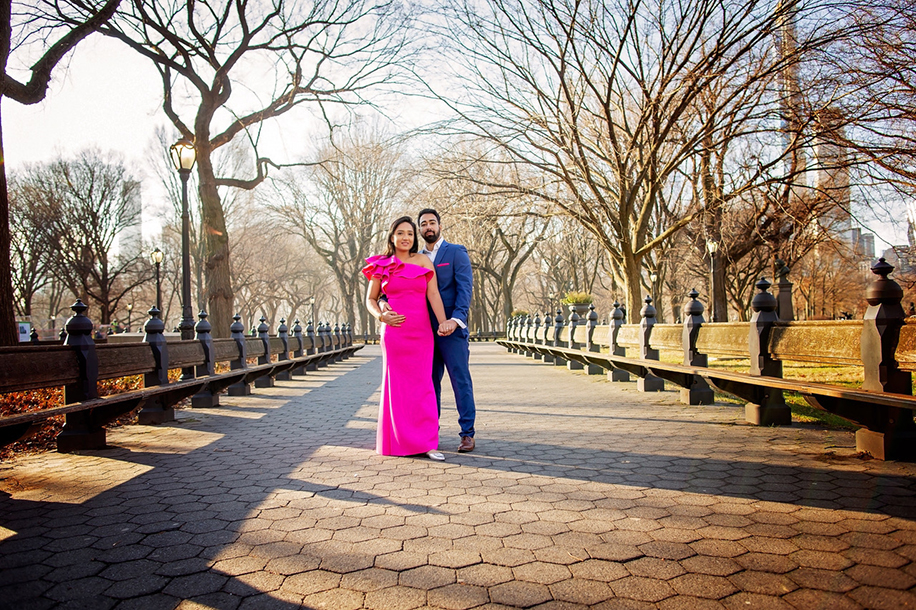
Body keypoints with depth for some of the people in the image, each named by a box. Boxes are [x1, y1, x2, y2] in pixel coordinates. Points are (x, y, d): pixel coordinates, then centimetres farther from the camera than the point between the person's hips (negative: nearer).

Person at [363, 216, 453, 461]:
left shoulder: (423, 261, 6)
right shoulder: (382, 265, 7)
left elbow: (433, 294, -3)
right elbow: (370, 299, 13)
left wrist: (443, 322, -16)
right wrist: (380, 315, -6)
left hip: (421, 331, 0)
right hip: (394, 332, 0)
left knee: (422, 385, 2)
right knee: (397, 384, 5)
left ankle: (425, 442, 7)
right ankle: (399, 441, 15)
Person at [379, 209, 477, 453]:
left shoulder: (456, 252, 2)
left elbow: (465, 288, -8)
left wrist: (455, 319, -22)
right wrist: (384, 305, -14)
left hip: (452, 330, -4)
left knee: (461, 381, -1)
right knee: (430, 383, 9)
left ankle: (467, 433, 5)